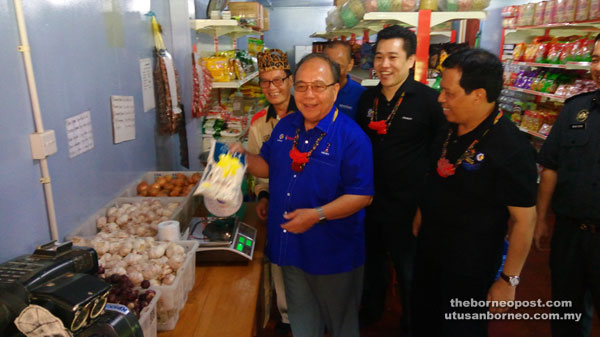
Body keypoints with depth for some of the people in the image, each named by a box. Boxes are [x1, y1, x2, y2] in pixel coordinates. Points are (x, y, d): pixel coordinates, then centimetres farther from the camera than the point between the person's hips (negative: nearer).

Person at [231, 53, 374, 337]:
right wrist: (244, 158, -8)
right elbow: (268, 167, 12)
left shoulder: (351, 136, -18)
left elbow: (362, 195, -19)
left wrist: (317, 214, -30)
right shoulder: (285, 126, 2)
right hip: (290, 247, 5)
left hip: (333, 252, -5)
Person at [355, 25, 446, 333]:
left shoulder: (428, 100, -15)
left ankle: (411, 325, 40)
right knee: (372, 259, 24)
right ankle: (370, 310, 49)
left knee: (409, 269, 15)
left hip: (409, 205, -5)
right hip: (370, 200, 5)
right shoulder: (367, 98, 1)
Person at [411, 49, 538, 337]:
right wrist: (421, 217, 13)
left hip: (470, 266, -6)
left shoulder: (511, 147, -24)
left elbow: (524, 219, -20)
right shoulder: (450, 130, -1)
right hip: (429, 249, 7)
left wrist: (509, 280, -16)